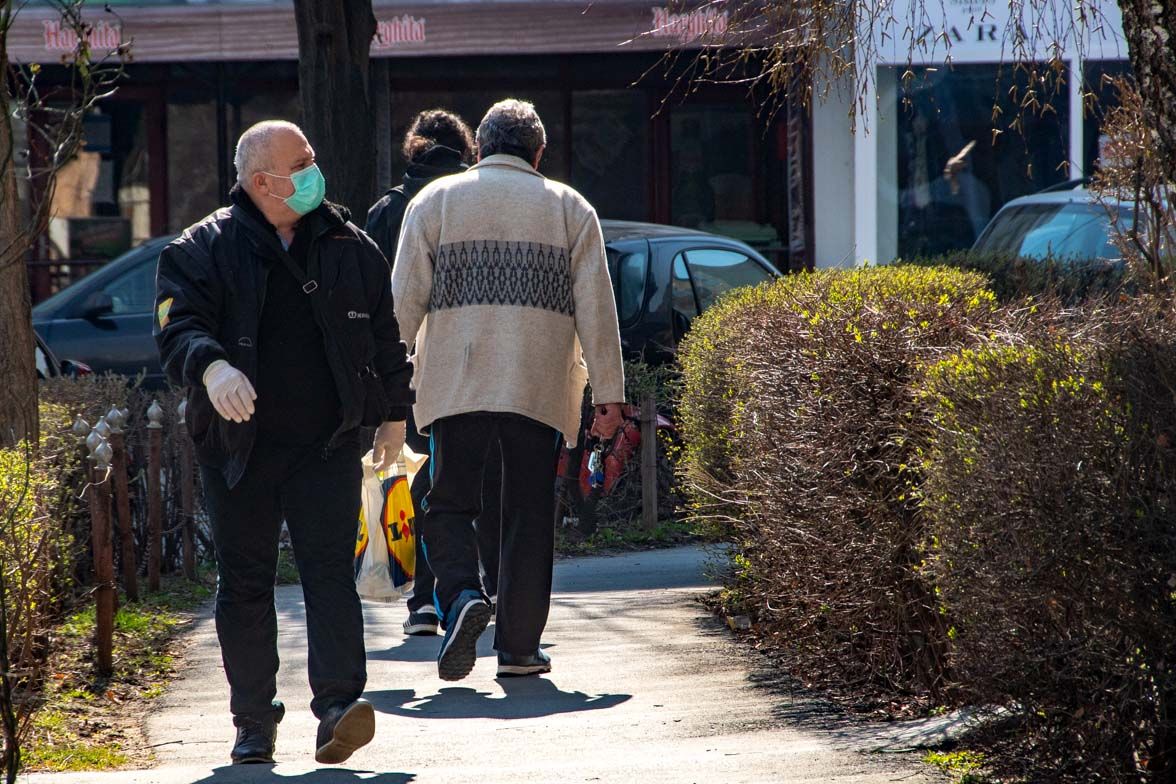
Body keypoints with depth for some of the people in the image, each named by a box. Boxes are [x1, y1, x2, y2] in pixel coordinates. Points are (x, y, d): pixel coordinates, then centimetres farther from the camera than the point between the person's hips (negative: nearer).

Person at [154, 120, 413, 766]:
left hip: (327, 445, 1)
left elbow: (386, 336, 19)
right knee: (244, 585, 4)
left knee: (330, 571, -11)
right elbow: (177, 328, -11)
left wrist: (394, 413, 19)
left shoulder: (348, 247, 10)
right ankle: (254, 723, 14)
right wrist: (211, 366, -31)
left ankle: (337, 710, -19)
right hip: (238, 447, -1)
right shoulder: (203, 250, 0)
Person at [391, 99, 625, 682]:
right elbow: (596, 308, 5)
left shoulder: (435, 201, 9)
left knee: (449, 504, 7)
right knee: (529, 515, 6)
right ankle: (519, 646, 5)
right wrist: (608, 393, 6)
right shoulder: (569, 208, 10)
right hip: (539, 387, 0)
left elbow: (404, 300, 3)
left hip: (455, 386, 0)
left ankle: (462, 596, -20)